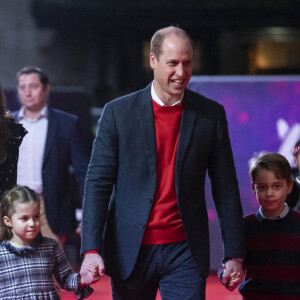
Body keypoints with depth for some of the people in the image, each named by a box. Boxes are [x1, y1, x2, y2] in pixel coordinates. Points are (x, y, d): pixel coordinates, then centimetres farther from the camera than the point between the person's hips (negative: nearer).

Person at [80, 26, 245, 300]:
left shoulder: (211, 115, 3)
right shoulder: (118, 112, 0)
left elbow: (226, 189, 6)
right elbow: (98, 183, -2)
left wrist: (234, 255, 3)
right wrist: (91, 249, -12)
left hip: (185, 253, 0)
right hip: (130, 253, 0)